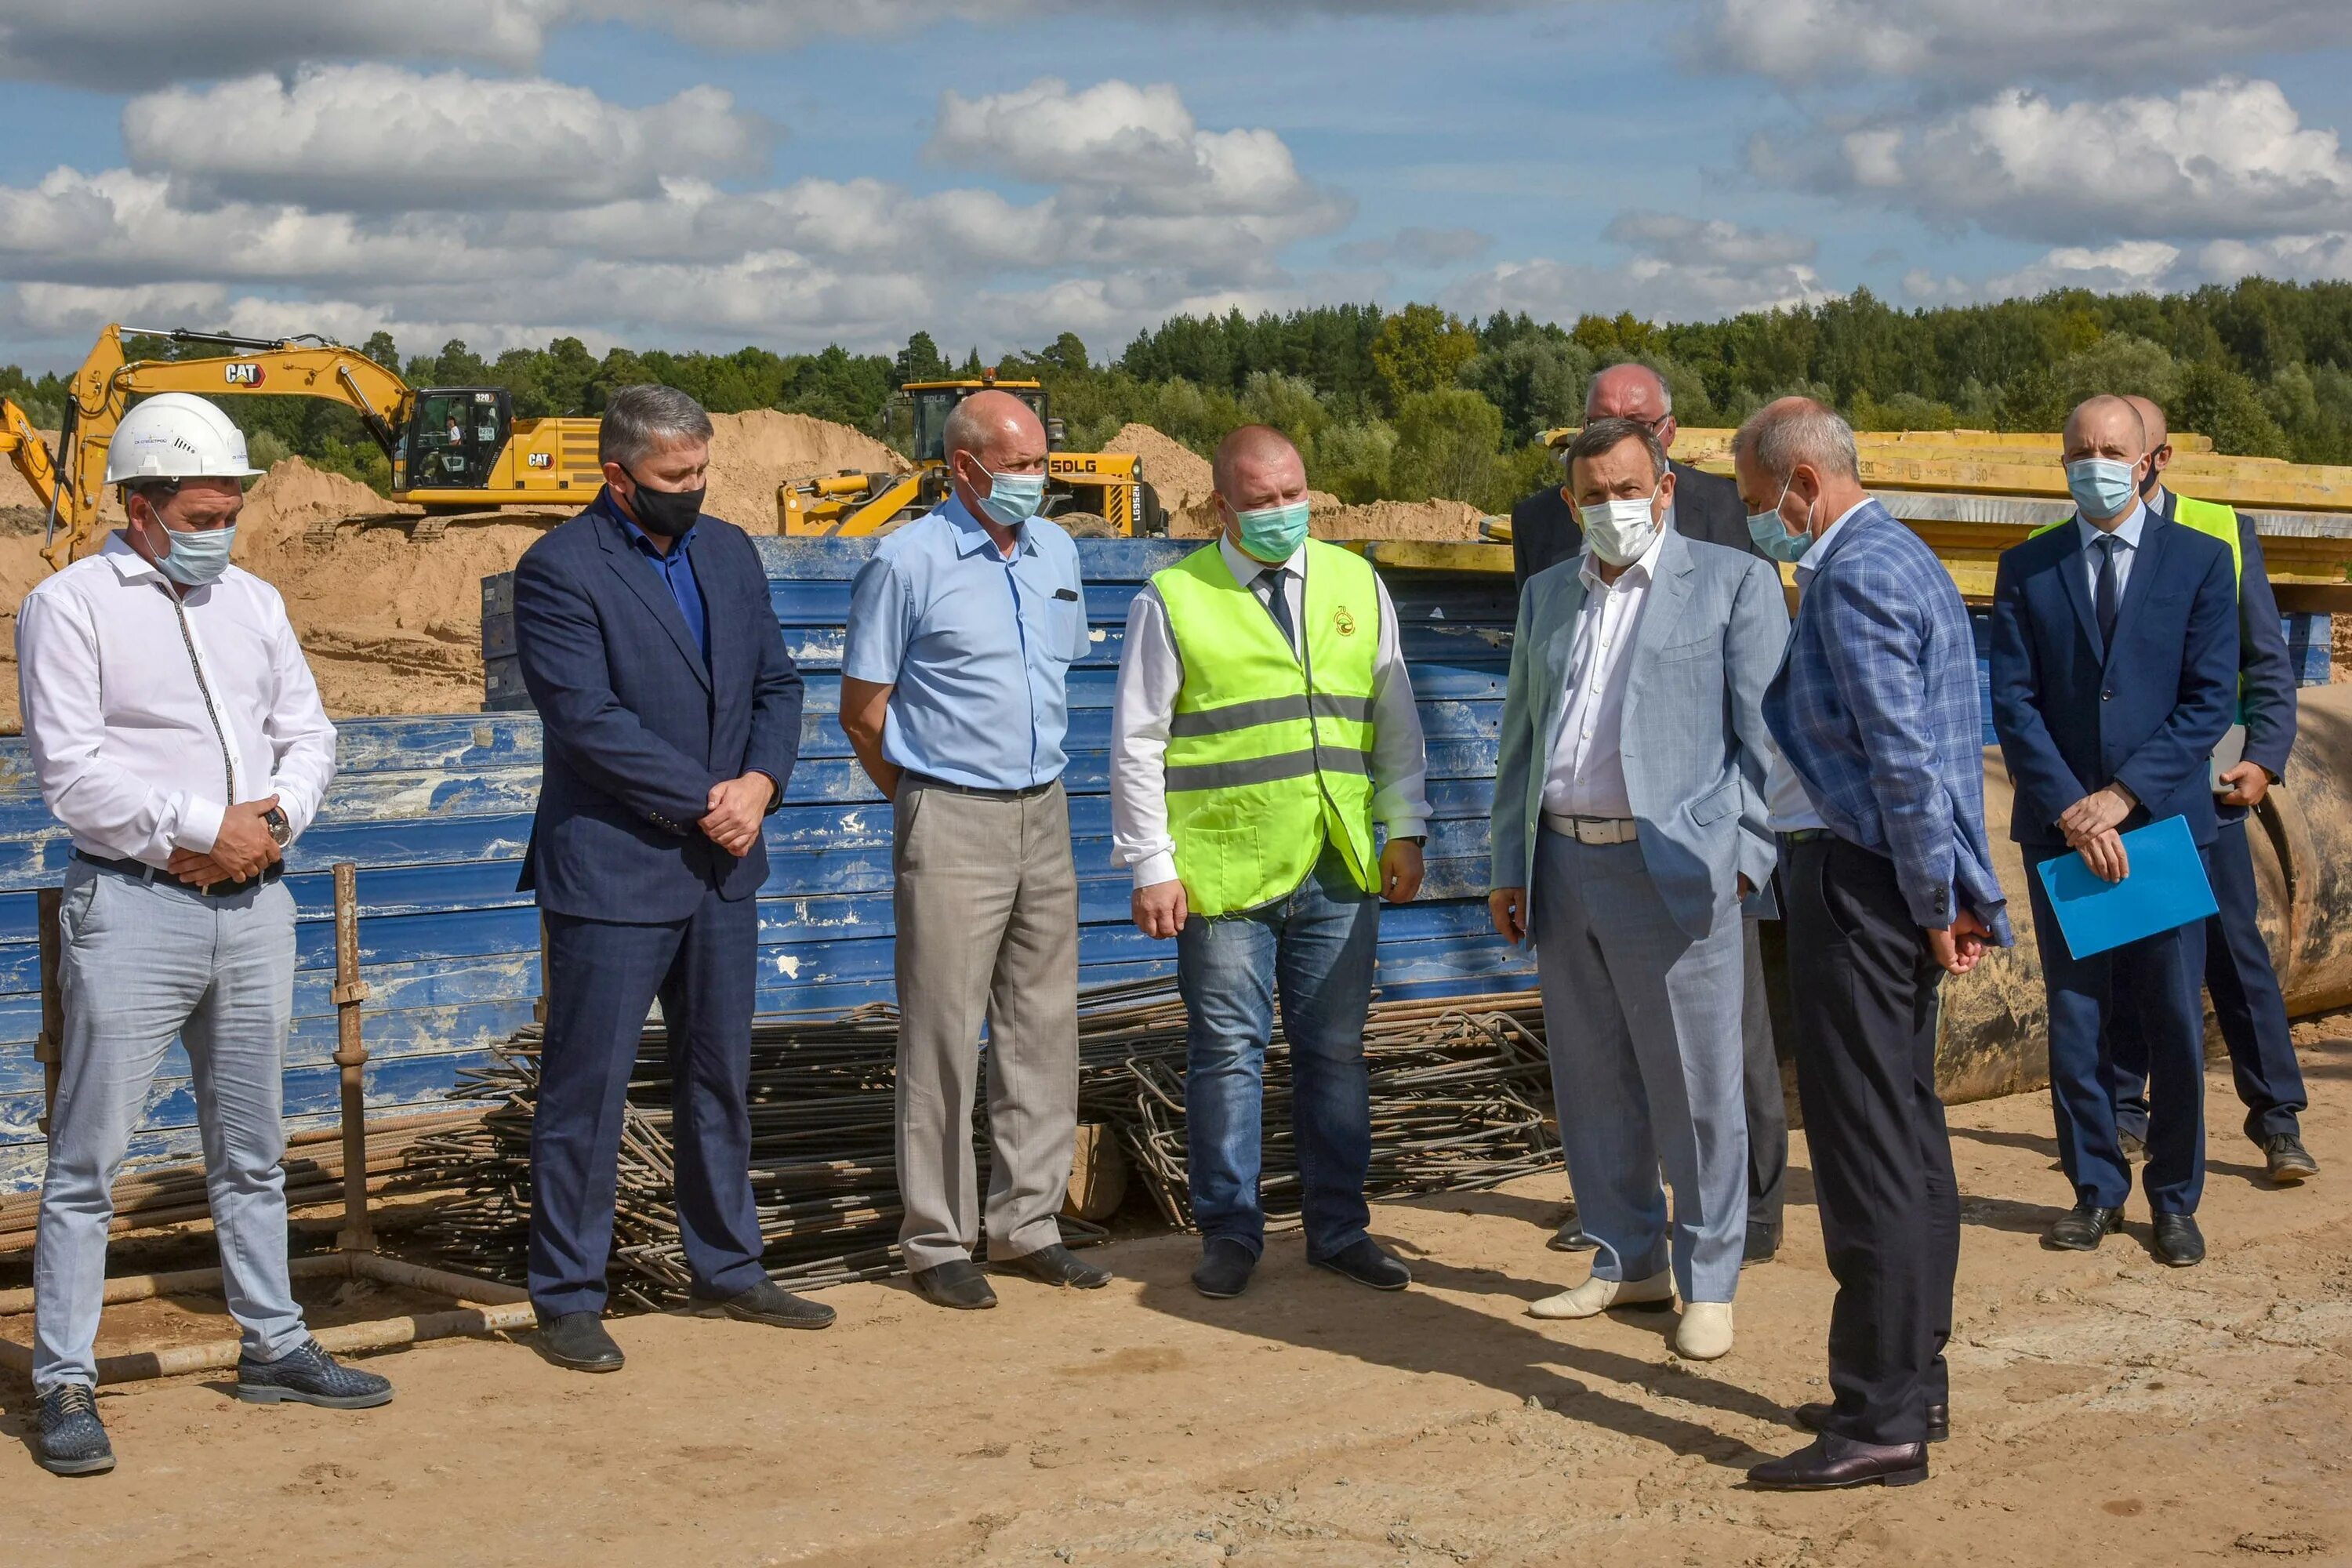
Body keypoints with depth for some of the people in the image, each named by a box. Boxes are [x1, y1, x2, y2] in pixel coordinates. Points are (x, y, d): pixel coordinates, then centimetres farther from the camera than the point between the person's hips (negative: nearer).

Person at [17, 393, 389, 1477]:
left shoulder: (253, 603, 14)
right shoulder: (69, 606, -4)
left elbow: (308, 737, 12)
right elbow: (72, 771, -12)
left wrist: (270, 825, -7)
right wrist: (206, 827, -14)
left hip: (253, 901, 6)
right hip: (131, 909, -6)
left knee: (250, 1147, 14)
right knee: (88, 1155, -4)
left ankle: (273, 1347, 24)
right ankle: (64, 1384, 2)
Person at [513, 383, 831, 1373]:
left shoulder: (729, 554, 11)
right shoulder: (559, 571, -11)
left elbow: (777, 684, 12)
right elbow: (590, 720, -18)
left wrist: (760, 782, -7)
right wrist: (705, 800, -15)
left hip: (721, 865, 7)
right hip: (611, 872, -7)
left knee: (721, 1076, 15)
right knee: (586, 1089, 0)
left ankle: (726, 1270, 28)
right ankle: (567, 1299, 11)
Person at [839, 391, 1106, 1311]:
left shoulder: (1056, 552, 10)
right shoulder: (908, 563, -9)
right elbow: (862, 715, -4)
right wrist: (928, 803, 6)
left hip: (1044, 815, 6)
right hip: (952, 825, -6)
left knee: (1042, 1028, 9)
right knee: (944, 1035, -3)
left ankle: (1028, 1224, 18)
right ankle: (936, 1243, 6)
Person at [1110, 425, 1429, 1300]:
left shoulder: (1356, 586, 11)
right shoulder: (1175, 599, -1)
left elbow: (1396, 720, 16)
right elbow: (1136, 744, 0)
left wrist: (1405, 830, 9)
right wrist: (1153, 867, -4)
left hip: (1339, 873, 3)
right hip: (1221, 872, -3)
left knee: (1335, 1053, 9)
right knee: (1227, 1053, 3)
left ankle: (1338, 1228, 20)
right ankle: (1230, 1232, 15)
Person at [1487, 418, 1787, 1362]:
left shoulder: (1733, 583, 1)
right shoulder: (1547, 595, 17)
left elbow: (1765, 736, -2)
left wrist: (1744, 858, -10)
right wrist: (1508, 866, 14)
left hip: (1672, 869, -5)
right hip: (1563, 865, 5)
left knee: (1695, 1088, -1)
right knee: (1592, 1085, 11)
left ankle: (1708, 1282, 11)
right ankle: (1627, 1262, 23)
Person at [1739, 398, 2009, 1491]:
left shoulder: (1854, 577, -15)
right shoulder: (1905, 560, 17)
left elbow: (1903, 757, -21)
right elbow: (1937, 743, 17)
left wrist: (1934, 904, -14)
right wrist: (1957, 896, 14)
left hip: (1856, 879, -11)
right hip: (1901, 885, 11)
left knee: (1866, 1151, -7)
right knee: (1911, 1139, 15)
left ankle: (1881, 1421, -4)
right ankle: (1914, 1379, 25)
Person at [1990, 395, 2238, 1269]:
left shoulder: (2200, 561, 3)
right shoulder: (2026, 569, 6)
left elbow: (2210, 701, -3)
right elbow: (2013, 703, 0)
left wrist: (2124, 795, -13)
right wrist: (2071, 808, -12)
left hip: (2165, 821, -1)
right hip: (2060, 827, 1)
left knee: (2175, 1024, 4)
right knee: (2075, 1024, 5)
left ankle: (2175, 1199, 17)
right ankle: (2096, 1189, 19)